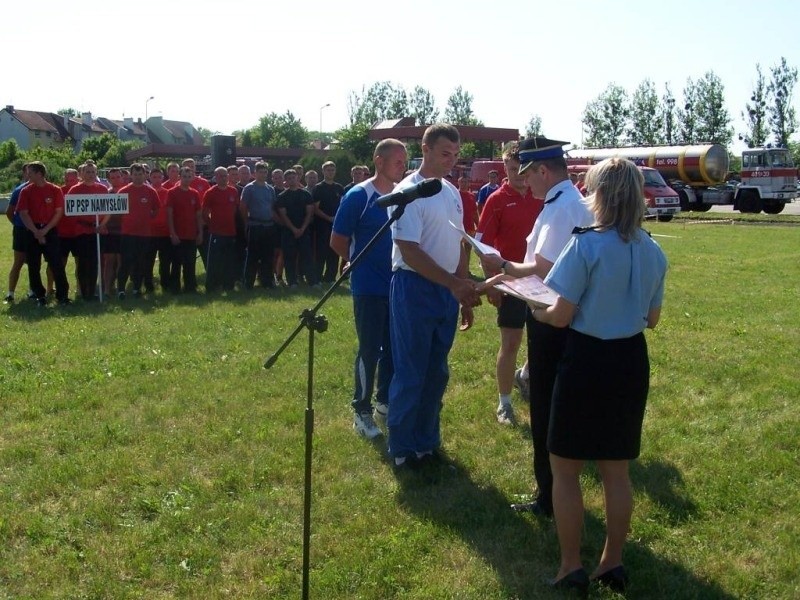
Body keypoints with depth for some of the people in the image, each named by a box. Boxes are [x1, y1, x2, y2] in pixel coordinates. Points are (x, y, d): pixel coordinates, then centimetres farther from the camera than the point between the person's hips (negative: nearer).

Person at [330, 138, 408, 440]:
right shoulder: (358, 196, -11)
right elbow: (337, 241, -6)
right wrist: (363, 264, 3)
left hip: (399, 287, 5)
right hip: (370, 288, -5)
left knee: (394, 348, 14)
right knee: (369, 350, 0)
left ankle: (386, 401, 30)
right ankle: (361, 411, 12)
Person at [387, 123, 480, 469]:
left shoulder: (452, 193, 11)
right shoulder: (408, 192, -13)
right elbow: (410, 251, -20)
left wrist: (464, 293, 12)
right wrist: (454, 283, -25)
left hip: (448, 291, 7)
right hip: (415, 288, -7)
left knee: (436, 373, 15)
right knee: (410, 374, 1)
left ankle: (427, 441, 28)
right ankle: (402, 449, 14)